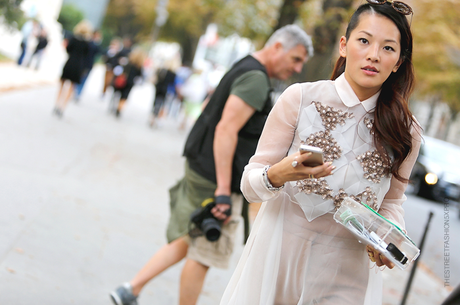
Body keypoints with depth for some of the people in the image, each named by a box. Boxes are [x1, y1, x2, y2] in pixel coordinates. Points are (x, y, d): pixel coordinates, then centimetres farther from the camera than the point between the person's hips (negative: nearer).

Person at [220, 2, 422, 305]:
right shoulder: (300, 97, -9)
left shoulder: (407, 133, -2)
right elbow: (250, 184, -6)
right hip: (279, 253, -1)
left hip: (348, 271, 1)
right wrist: (277, 175, -28)